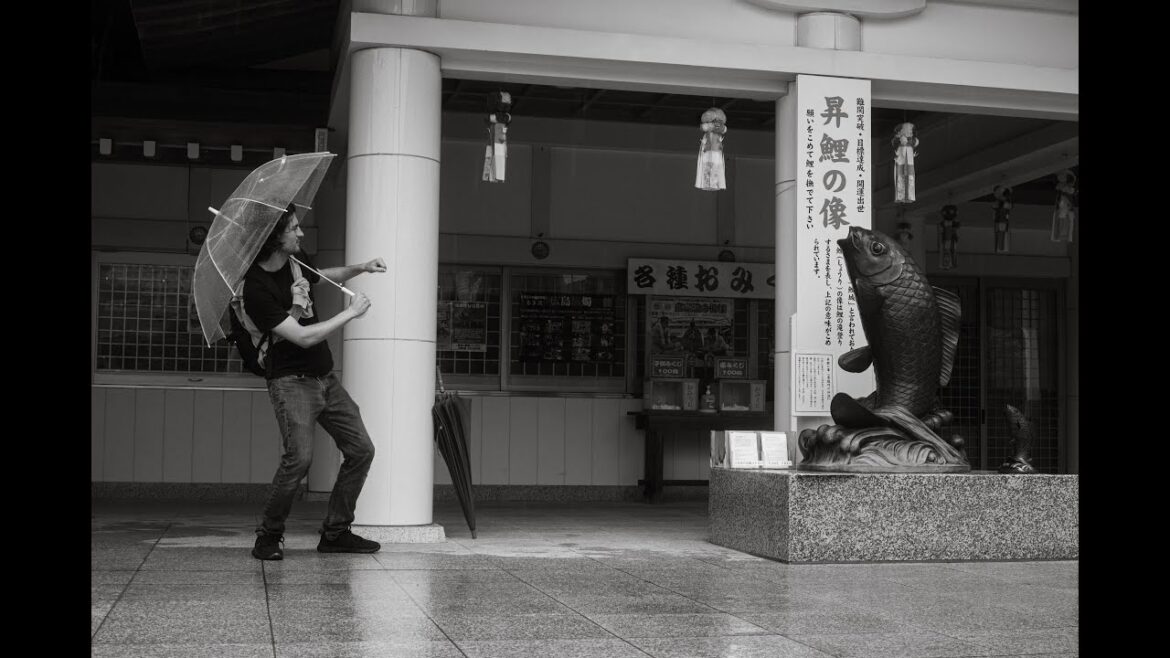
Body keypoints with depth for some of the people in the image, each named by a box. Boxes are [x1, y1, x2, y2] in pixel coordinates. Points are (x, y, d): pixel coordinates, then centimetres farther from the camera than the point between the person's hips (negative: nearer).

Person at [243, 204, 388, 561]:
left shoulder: (296, 260, 4)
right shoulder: (257, 289, -20)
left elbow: (322, 276, 29)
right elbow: (303, 337, -22)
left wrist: (359, 268, 14)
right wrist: (350, 312, -15)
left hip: (325, 378, 8)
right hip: (291, 381, -8)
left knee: (361, 449, 6)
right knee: (299, 456, -25)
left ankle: (335, 533, 16)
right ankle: (268, 537, -6)